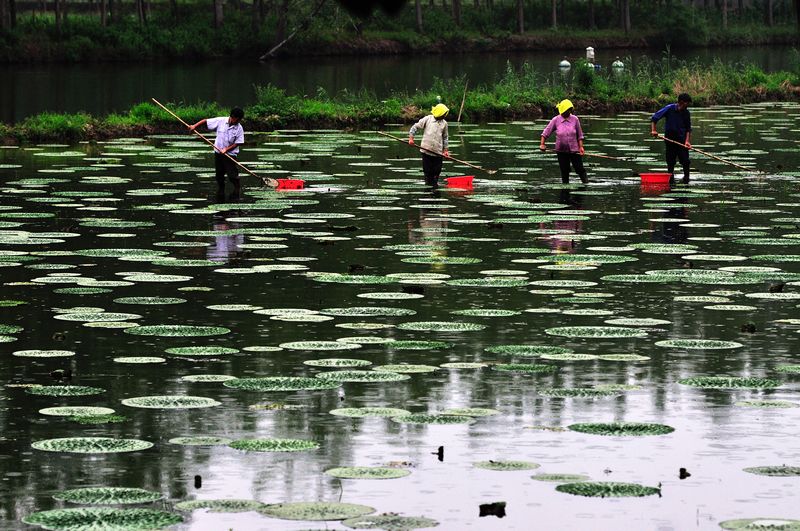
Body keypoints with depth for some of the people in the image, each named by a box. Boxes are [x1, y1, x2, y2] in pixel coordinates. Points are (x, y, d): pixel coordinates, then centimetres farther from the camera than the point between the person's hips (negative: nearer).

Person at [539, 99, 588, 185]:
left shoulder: (575, 119, -3)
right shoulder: (556, 120, -5)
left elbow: (579, 135, 5)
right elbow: (546, 132, 3)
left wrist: (581, 147, -3)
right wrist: (542, 144, -5)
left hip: (574, 150, 0)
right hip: (561, 151, 0)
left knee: (579, 168, 3)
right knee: (564, 171, 6)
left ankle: (586, 183, 20)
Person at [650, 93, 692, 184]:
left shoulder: (686, 112, 0)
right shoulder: (670, 109, -10)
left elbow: (688, 128, 4)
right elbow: (654, 118, -8)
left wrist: (687, 141, -10)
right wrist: (653, 130, -20)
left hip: (682, 139, 2)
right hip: (670, 138, -2)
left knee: (685, 161, -4)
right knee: (670, 162, 4)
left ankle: (686, 179, 10)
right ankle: (670, 179, 16)